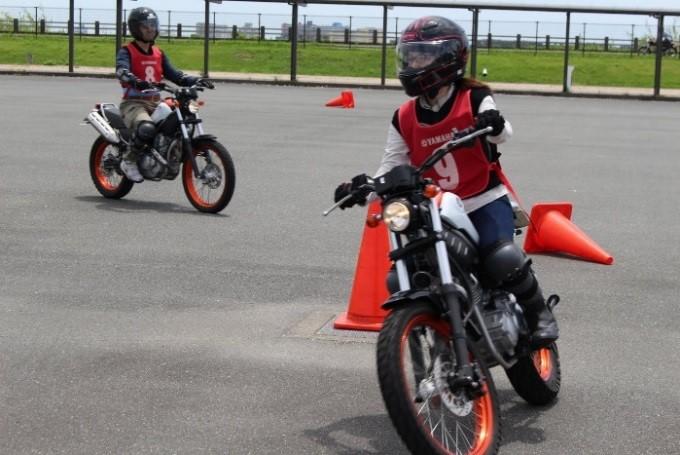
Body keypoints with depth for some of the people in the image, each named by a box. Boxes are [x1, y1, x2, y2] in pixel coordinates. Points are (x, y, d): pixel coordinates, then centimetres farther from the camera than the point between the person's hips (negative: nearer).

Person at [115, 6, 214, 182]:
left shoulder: (158, 54, 20)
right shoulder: (126, 51, -2)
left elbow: (173, 74, 15)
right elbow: (121, 71, -22)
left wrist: (196, 80, -1)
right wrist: (136, 81, -44)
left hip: (155, 104, 7)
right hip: (133, 103, -7)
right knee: (147, 128, -37)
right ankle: (129, 161, -14)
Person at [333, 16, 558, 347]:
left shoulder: (473, 99, -6)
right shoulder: (404, 119, 5)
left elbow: (503, 133, -22)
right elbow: (392, 167, 4)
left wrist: (494, 126, -47)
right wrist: (365, 187, -15)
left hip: (484, 201, -5)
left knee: (502, 259, -29)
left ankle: (539, 314, -4)